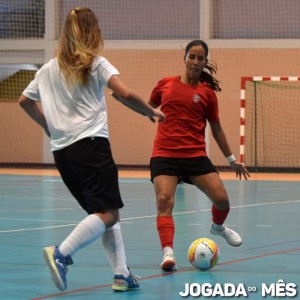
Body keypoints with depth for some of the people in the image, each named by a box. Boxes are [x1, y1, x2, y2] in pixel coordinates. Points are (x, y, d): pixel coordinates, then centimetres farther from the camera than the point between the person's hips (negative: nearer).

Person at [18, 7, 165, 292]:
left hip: (61, 150, 7)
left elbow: (24, 100, 25)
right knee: (108, 213, -10)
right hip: (91, 144, -7)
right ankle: (61, 253, -29)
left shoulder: (49, 69, 14)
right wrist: (152, 112, 3)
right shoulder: (96, 63, -1)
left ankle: (121, 274, 6)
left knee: (105, 214, 13)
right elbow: (125, 95, -13)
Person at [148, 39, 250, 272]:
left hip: (195, 155, 0)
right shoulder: (165, 84, 6)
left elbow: (216, 128, 14)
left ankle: (218, 227, 30)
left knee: (221, 199, -5)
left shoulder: (207, 92, 4)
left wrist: (232, 159, 17)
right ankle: (168, 252, -22)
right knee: (164, 200, -20)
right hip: (164, 154, 0)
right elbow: (148, 107, 23)